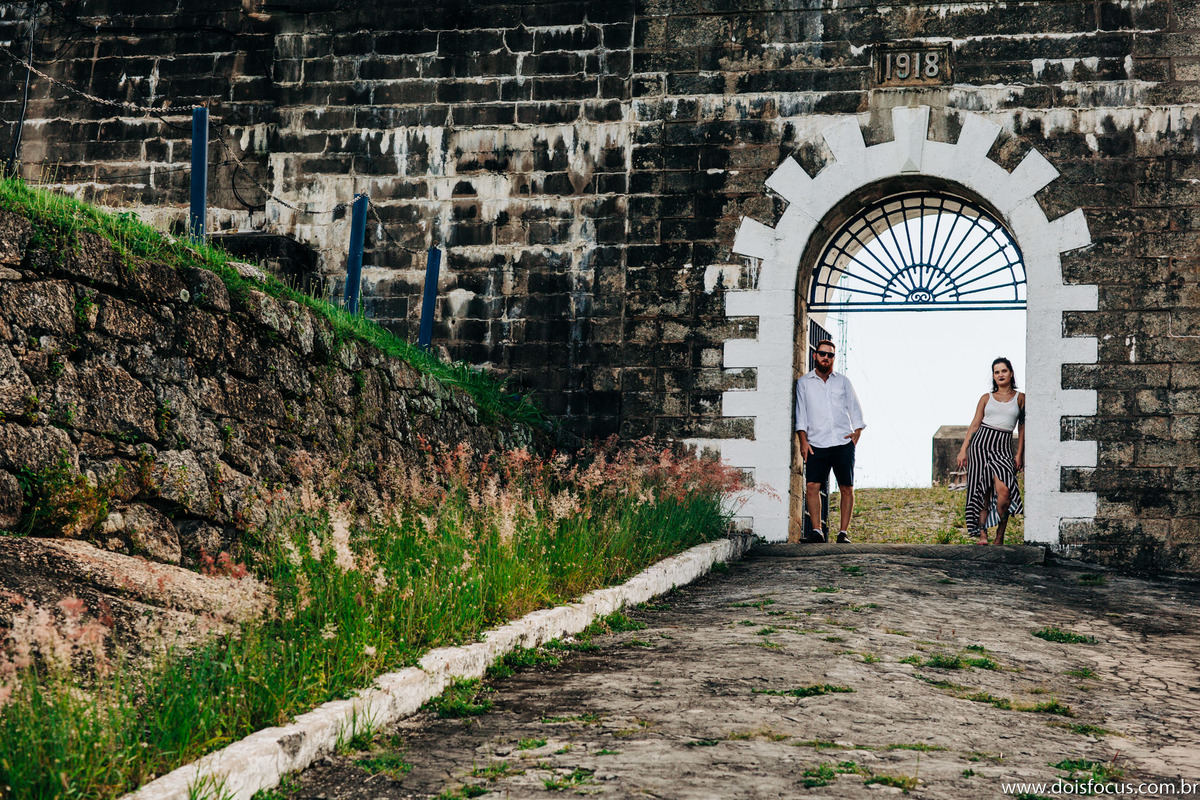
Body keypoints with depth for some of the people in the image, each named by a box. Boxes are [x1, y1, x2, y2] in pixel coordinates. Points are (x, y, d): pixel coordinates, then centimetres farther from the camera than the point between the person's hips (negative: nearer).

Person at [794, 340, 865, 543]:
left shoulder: (843, 381, 13)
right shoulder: (804, 382, 10)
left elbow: (855, 409, 15)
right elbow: (800, 414, 7)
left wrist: (857, 432, 1)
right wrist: (803, 441, -2)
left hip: (843, 443, 1)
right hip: (816, 445, -1)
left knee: (846, 488, -2)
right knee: (811, 486, -12)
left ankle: (844, 532, 4)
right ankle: (817, 531, -8)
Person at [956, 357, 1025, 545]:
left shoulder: (1020, 398, 10)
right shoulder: (986, 398, 12)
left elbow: (1023, 428, 11)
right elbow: (975, 424, 12)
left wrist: (1019, 454, 4)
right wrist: (963, 450, 4)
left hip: (1003, 448, -1)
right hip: (980, 445, 1)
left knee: (1004, 491, -18)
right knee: (982, 493, -3)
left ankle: (1000, 536, -5)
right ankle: (981, 534, 2)